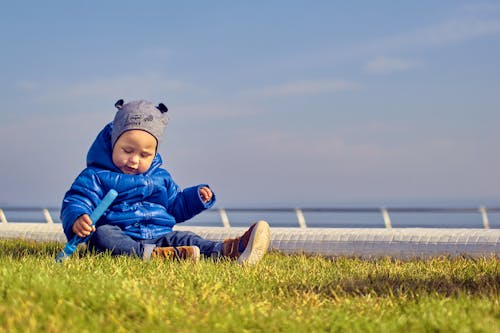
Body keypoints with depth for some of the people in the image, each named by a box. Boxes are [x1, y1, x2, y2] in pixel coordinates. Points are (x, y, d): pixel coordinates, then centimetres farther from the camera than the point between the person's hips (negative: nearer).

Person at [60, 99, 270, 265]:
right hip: (119, 236, -5)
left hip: (159, 236, 5)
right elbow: (75, 202, -6)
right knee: (101, 234, -37)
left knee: (185, 239, -19)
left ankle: (228, 251, -45)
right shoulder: (96, 176, 4)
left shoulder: (160, 177, 23)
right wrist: (77, 219, -30)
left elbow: (176, 206, 34)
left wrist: (196, 198, 15)